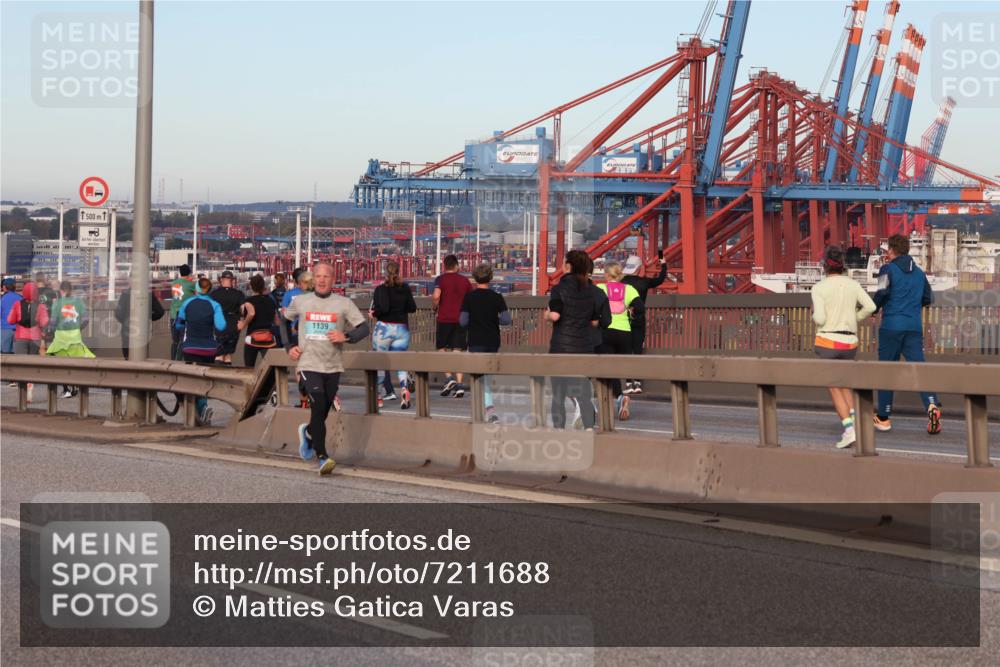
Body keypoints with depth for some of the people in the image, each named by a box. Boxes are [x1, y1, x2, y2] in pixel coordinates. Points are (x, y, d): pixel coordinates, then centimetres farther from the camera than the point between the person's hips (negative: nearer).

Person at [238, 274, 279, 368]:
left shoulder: (249, 301, -3)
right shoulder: (271, 301, 8)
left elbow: (251, 313, -25)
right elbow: (276, 321, 14)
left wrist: (243, 324, -10)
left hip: (252, 339, -2)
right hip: (269, 340, 2)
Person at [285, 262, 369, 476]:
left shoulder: (344, 303, 0)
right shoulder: (300, 301, 5)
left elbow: (364, 328, -3)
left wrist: (346, 336, -22)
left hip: (333, 367, 1)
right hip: (309, 365, -1)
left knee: (323, 412, 9)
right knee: (318, 407, -17)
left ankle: (308, 433, 44)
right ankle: (322, 457, -13)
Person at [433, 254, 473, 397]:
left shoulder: (440, 279, -3)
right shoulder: (464, 280, 7)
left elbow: (436, 295, -20)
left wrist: (436, 307, -2)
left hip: (444, 319, -3)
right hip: (460, 320, 3)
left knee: (442, 348, 12)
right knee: (457, 351, 4)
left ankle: (448, 377, -7)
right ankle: (459, 384, -3)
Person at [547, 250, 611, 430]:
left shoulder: (560, 288, -9)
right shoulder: (592, 291, 4)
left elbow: (555, 315, -19)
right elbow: (596, 322, 5)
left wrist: (547, 315, 2)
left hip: (561, 347, -4)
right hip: (585, 348, 4)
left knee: (558, 395, 5)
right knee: (584, 394, 7)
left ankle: (559, 429, 3)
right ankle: (589, 428, -3)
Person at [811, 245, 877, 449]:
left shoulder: (819, 288, -9)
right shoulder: (852, 284, 2)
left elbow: (820, 319, -17)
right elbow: (870, 307, -7)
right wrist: (853, 319, 10)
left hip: (827, 342, -4)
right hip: (849, 343, 4)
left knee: (834, 389, 4)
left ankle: (849, 431, -14)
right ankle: (853, 421, 7)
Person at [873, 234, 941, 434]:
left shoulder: (888, 269, -2)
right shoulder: (919, 272, 14)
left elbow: (882, 292, -17)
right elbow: (928, 299, 19)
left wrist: (875, 308, 0)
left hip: (891, 326, -4)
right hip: (914, 327, 4)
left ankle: (883, 417, 13)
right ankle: (932, 405, -26)